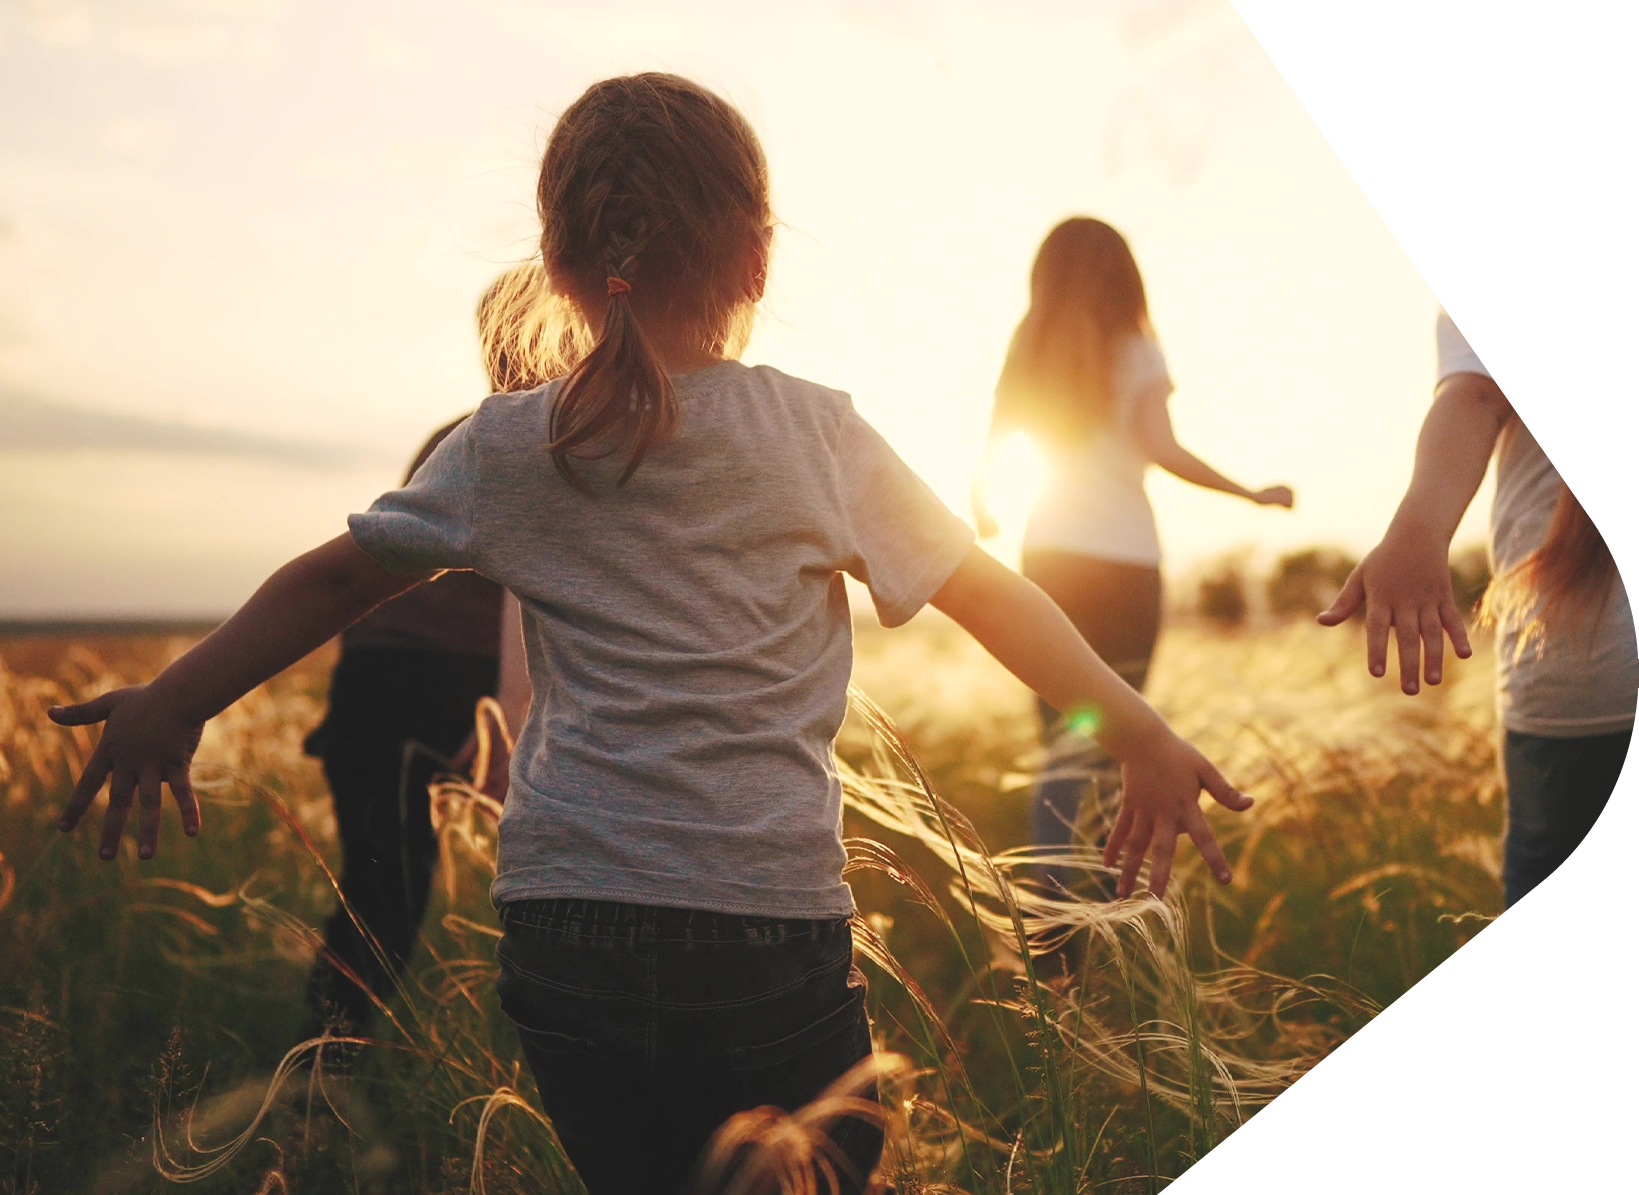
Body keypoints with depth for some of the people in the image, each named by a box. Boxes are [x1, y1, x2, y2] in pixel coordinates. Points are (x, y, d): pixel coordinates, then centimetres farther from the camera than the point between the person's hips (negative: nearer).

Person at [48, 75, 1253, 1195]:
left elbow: (336, 576, 12)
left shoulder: (507, 447, 2)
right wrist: (1146, 740, 12)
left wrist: (171, 703, 26)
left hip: (565, 928, 2)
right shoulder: (817, 434, -3)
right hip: (771, 926, -2)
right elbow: (994, 594, 2)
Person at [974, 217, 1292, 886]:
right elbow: (1161, 449, -14)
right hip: (1126, 560, -2)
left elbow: (989, 459, 4)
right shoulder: (1136, 353, -2)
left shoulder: (1026, 354, 6)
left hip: (1050, 557, 2)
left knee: (1066, 739, 3)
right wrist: (1253, 494, -5)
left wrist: (984, 512, 24)